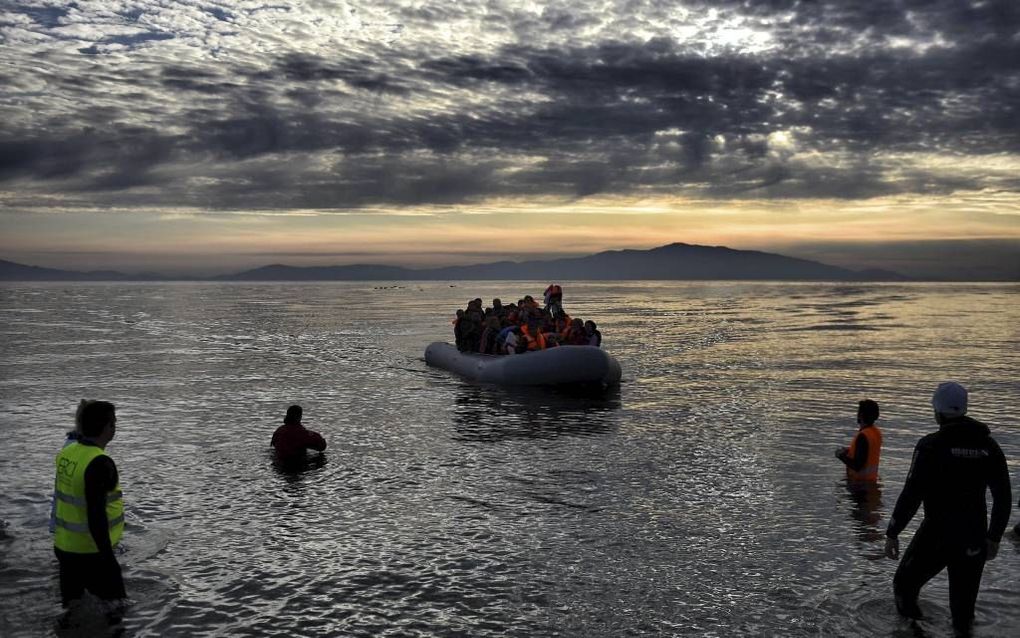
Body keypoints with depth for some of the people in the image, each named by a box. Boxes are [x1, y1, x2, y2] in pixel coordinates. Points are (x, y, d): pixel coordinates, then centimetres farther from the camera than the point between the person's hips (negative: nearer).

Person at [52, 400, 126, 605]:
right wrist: (108, 558, -20)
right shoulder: (99, 463, -23)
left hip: (63, 546, 8)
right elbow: (96, 516, -25)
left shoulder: (66, 454, 2)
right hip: (90, 552, -8)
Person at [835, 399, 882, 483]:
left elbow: (857, 466, -26)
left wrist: (842, 456, -11)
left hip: (860, 481, -10)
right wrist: (849, 451, 13)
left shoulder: (863, 436, -25)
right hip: (871, 479, 10)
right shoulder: (877, 432, 4)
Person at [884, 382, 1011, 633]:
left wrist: (892, 533, -8)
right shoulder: (987, 445, 1)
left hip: (937, 534, -5)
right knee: (963, 603, 17)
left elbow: (911, 495, -17)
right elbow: (1004, 497, 6)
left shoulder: (931, 445, -13)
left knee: (905, 585, 15)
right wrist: (994, 537, 17)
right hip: (974, 537, 5)